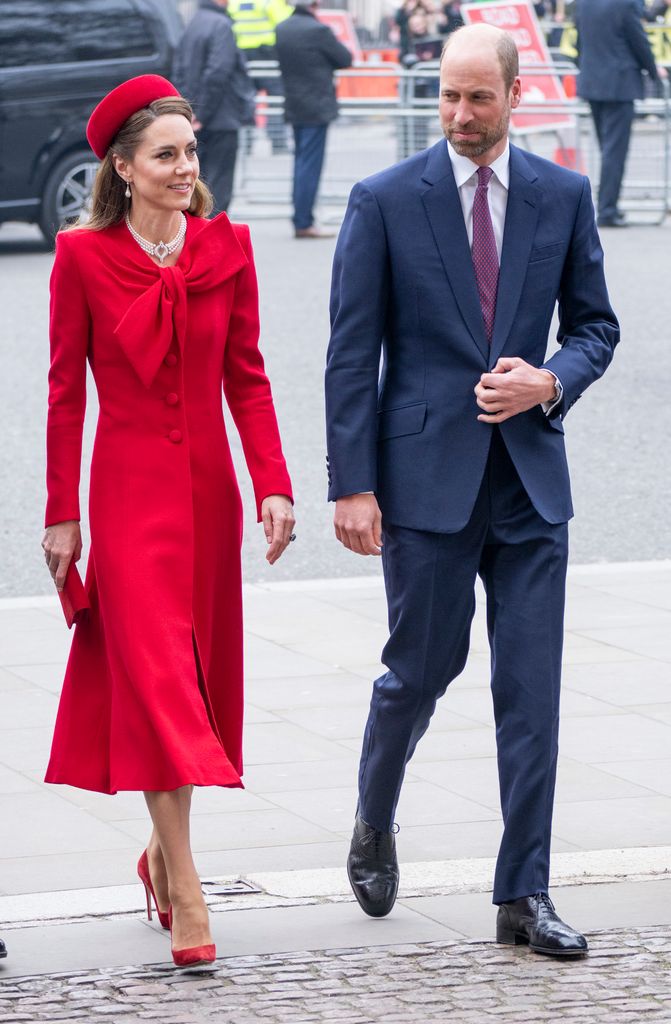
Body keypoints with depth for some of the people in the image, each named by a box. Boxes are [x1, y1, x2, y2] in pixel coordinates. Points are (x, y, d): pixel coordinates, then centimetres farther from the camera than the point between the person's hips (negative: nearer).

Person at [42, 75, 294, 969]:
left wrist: (274, 485, -4)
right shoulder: (84, 257, -6)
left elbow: (246, 377, 5)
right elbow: (65, 391, -2)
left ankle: (164, 849, 31)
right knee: (155, 672, -10)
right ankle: (185, 895, -13)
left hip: (207, 484, 4)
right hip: (129, 485, -4)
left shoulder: (226, 248, 2)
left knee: (196, 671, 12)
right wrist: (62, 514, -3)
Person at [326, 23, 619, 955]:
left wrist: (551, 381, -9)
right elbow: (351, 355, -4)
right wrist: (352, 485, -9)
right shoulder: (384, 202, -2)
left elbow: (595, 324, 13)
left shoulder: (563, 196, 6)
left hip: (531, 476, 2)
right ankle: (374, 825, 34)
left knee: (532, 686, 0)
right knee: (422, 668, 5)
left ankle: (523, 896, 5)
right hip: (426, 477, -2)